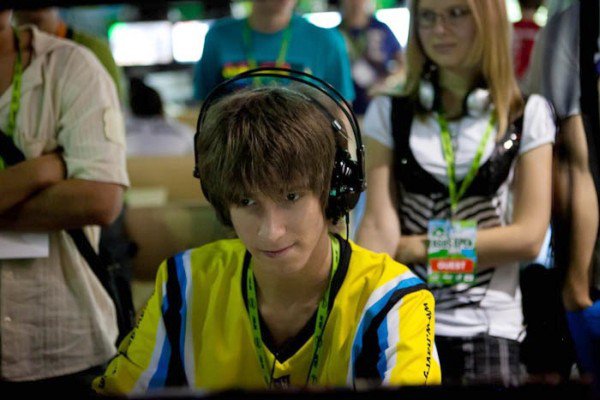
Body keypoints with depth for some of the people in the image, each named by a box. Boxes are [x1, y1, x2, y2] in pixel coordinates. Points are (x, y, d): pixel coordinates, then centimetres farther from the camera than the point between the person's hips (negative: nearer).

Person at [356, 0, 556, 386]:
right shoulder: (389, 113, 3)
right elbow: (378, 227, -7)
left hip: (490, 331, -1)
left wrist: (418, 246, -8)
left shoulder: (528, 115, 1)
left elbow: (529, 236, -6)